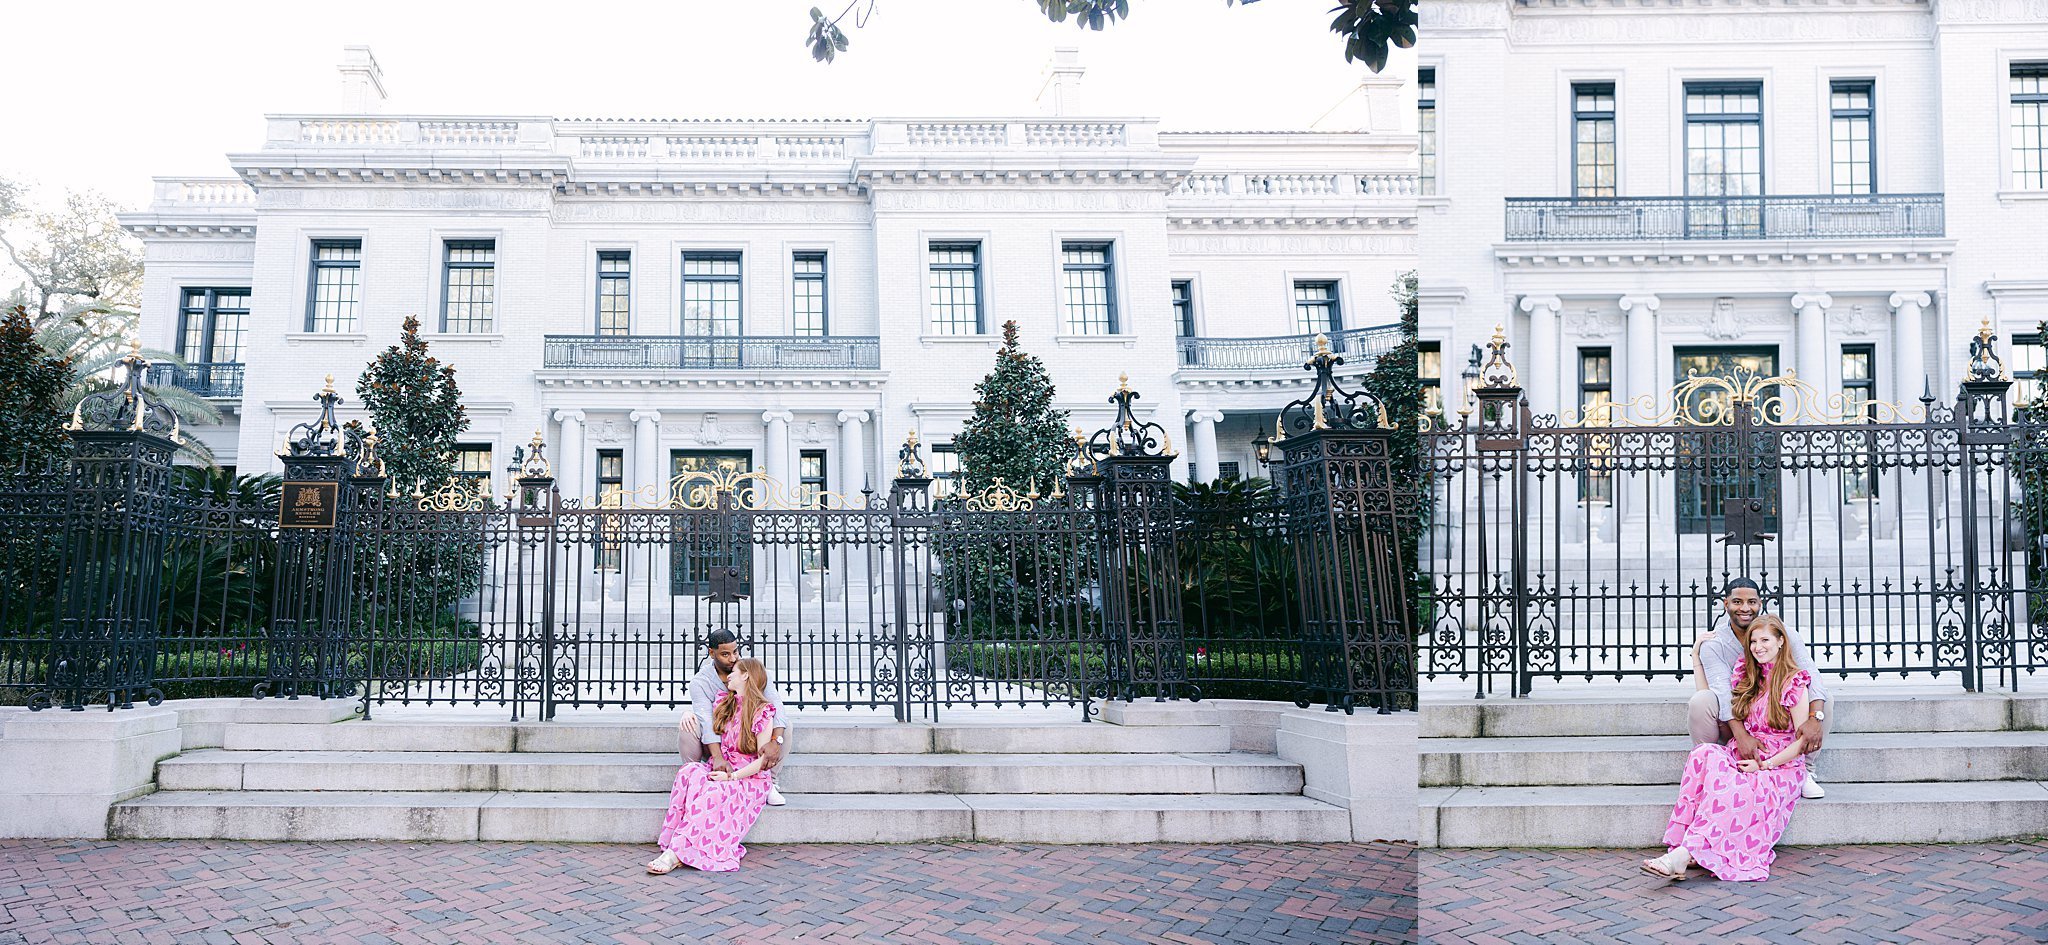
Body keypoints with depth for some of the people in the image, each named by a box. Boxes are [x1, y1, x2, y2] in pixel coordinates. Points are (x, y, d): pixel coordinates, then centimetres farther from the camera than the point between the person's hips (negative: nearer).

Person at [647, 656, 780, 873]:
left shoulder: (763, 712, -6)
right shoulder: (724, 703, 14)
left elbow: (761, 761, -11)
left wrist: (731, 776, -19)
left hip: (749, 778, -6)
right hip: (721, 769, 6)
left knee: (713, 792, -36)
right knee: (690, 772, -28)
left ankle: (675, 853, -40)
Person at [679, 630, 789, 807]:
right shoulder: (700, 681, -15)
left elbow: (775, 702, -23)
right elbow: (706, 719, -32)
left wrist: (776, 741, -43)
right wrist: (718, 757, -49)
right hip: (714, 744, -2)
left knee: (784, 722, -23)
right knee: (689, 721, -29)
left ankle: (769, 784, -16)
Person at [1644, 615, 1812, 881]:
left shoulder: (1795, 682, -1)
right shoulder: (1747, 675, 16)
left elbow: (1802, 740, -5)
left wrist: (1765, 765, -14)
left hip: (1781, 766, -5)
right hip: (1745, 757, 5)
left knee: (1731, 787, -36)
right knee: (1705, 754, -29)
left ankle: (1683, 854, -47)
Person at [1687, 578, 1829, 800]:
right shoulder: (1714, 644, -11)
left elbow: (1810, 675, -21)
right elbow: (1722, 690, -26)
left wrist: (1815, 718, -41)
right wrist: (1741, 734, -43)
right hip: (1733, 722, -2)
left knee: (1823, 699, -20)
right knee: (1701, 701, -31)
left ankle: (1804, 772, -10)